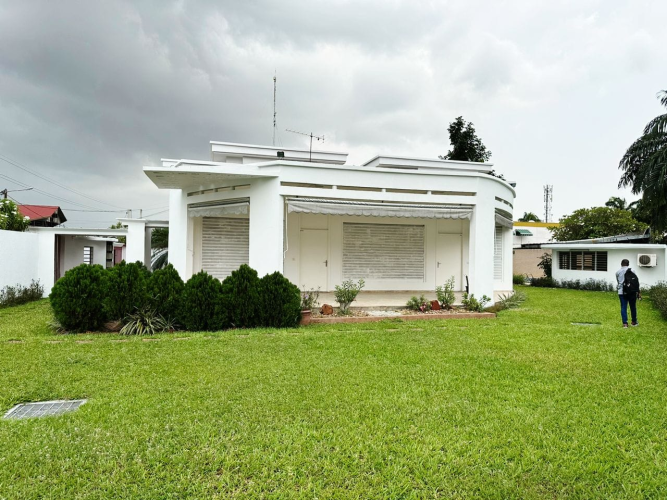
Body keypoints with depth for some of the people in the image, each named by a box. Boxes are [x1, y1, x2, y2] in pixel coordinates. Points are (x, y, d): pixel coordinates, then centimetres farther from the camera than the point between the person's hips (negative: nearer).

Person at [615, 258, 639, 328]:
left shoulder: (618, 272, 5)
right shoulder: (631, 271, 0)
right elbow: (635, 281, -1)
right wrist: (637, 291, 3)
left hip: (621, 292, 1)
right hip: (631, 291, -1)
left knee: (623, 307, 1)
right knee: (633, 307, 12)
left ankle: (625, 323, -4)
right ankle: (634, 322, 23)